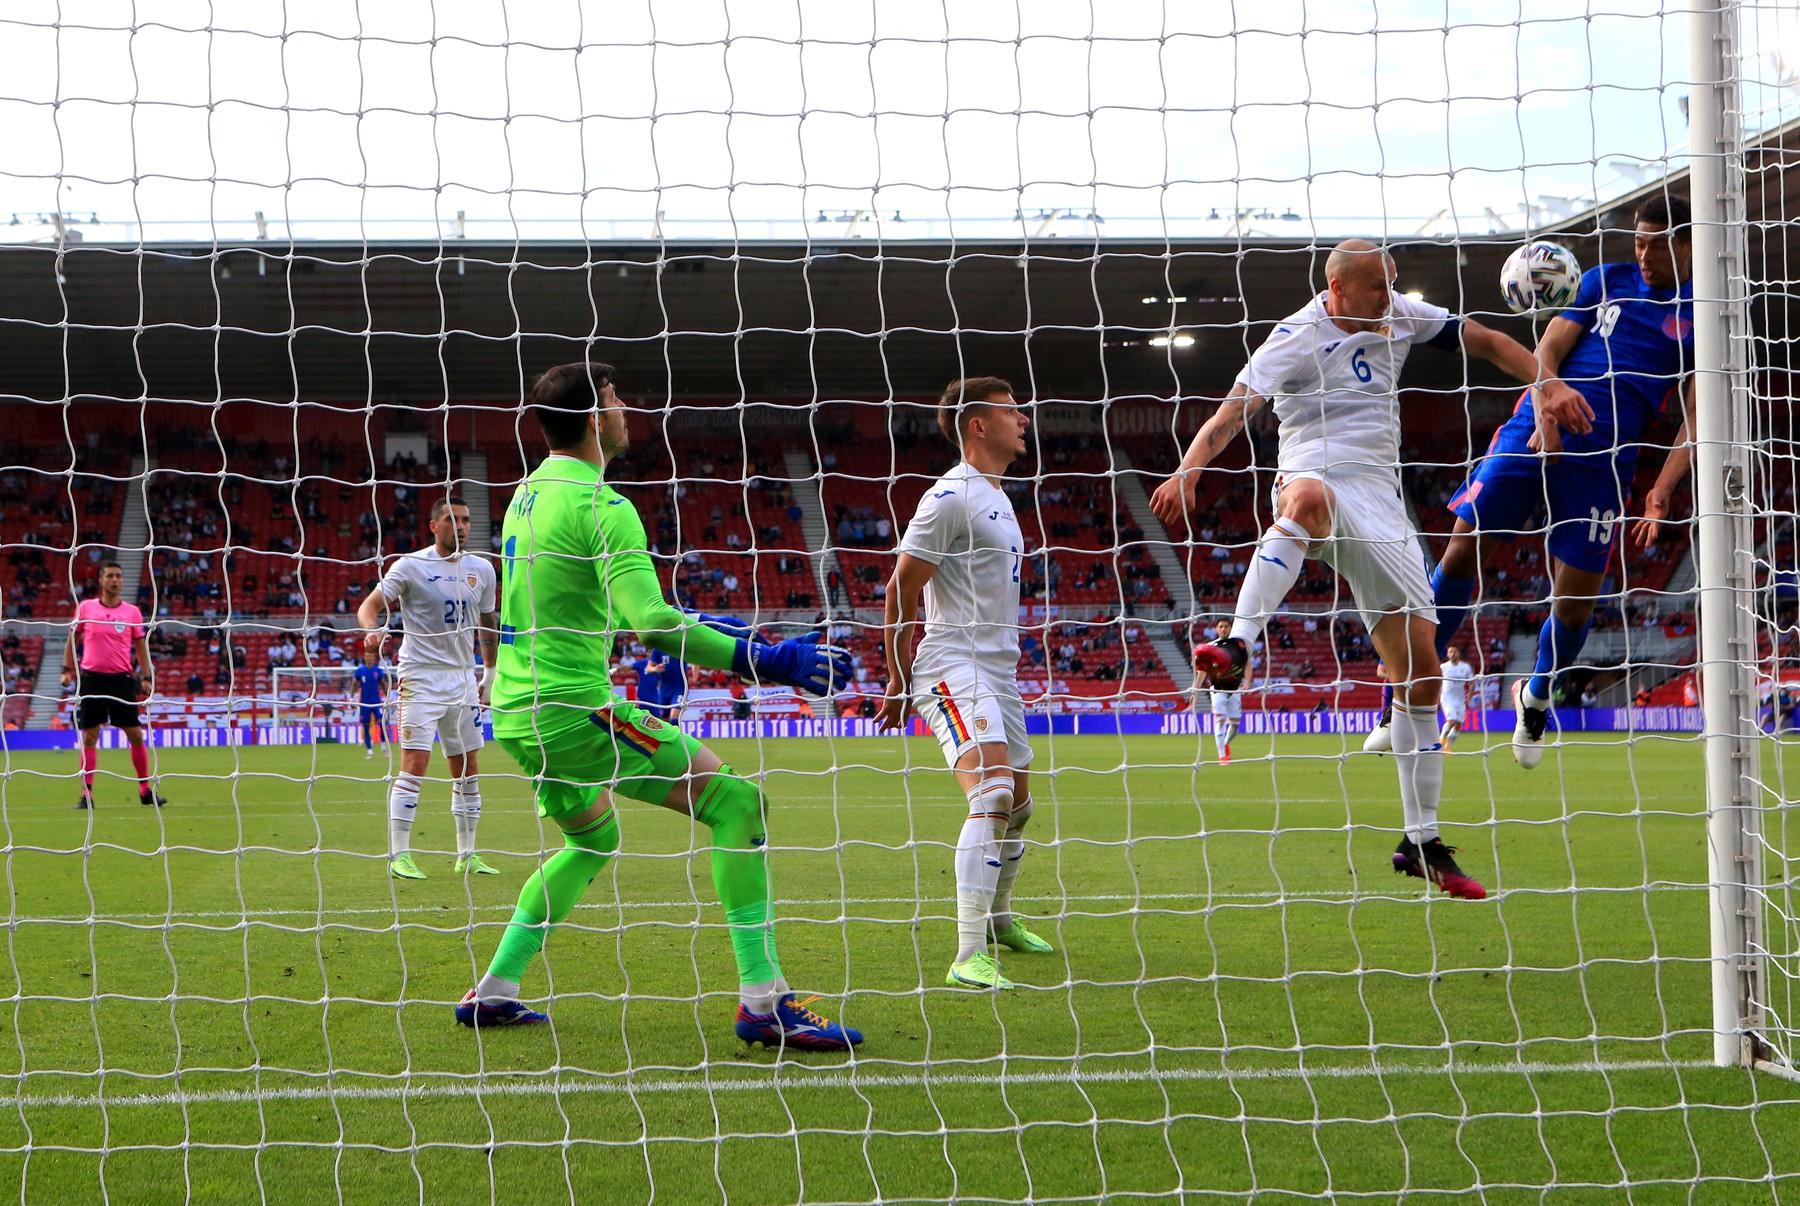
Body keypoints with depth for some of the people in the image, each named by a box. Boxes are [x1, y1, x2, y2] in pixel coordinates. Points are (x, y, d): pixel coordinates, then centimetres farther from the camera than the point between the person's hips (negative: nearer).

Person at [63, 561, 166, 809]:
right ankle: (86, 794, 4)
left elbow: (141, 647, 9)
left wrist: (147, 678, 2)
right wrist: (67, 669, 5)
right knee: (89, 736, 0)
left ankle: (146, 791, 9)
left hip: (122, 678, 0)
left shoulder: (132, 611, 5)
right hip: (91, 677, 0)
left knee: (135, 734, -1)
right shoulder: (85, 608, 4)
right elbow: (73, 639, 13)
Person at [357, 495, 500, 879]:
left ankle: (467, 855, 15)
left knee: (467, 770, 7)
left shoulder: (481, 569, 9)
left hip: (464, 679, 6)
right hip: (421, 676, -5)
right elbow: (371, 605, -10)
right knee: (414, 764, -13)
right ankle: (399, 855, -9)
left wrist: (490, 674, 21)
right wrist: (373, 630, -31)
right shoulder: (410, 566, -7)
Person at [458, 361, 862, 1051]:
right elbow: (651, 622, -26)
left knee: (591, 839, 30)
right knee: (736, 802, -8)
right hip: (573, 709, -9)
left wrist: (702, 629, 30)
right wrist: (766, 661, -23)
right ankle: (763, 1002, -14)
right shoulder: (600, 505, -15)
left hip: (516, 709, 10)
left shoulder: (528, 494, 15)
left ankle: (494, 992, 26)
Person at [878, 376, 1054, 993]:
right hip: (954, 669, -10)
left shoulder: (996, 496, 18)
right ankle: (968, 957, -30)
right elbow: (900, 590, -12)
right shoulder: (951, 496, -13)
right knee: (993, 793, -25)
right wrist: (899, 682, -9)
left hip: (998, 672, 10)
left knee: (1018, 802, 18)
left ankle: (997, 918, 40)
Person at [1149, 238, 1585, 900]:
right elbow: (1233, 409, -17)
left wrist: (1548, 385, 6)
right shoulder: (1296, 338, -5)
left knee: (1420, 664, -1)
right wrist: (1187, 472, -35)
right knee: (1309, 498, -46)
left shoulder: (1400, 316, 13)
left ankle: (1421, 841, 7)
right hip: (1318, 478, -5)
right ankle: (1236, 646, -56)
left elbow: (1487, 341, 22)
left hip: (1381, 499, 6)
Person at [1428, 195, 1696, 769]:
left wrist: (1662, 490, -12)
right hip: (1536, 430, 2)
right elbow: (1547, 352, 9)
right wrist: (1545, 412, -12)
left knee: (1577, 597, -3)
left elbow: (1696, 413, 1)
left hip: (1605, 456, -2)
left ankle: (1536, 695, 27)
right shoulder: (1604, 281, 13)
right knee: (1465, 545, -9)